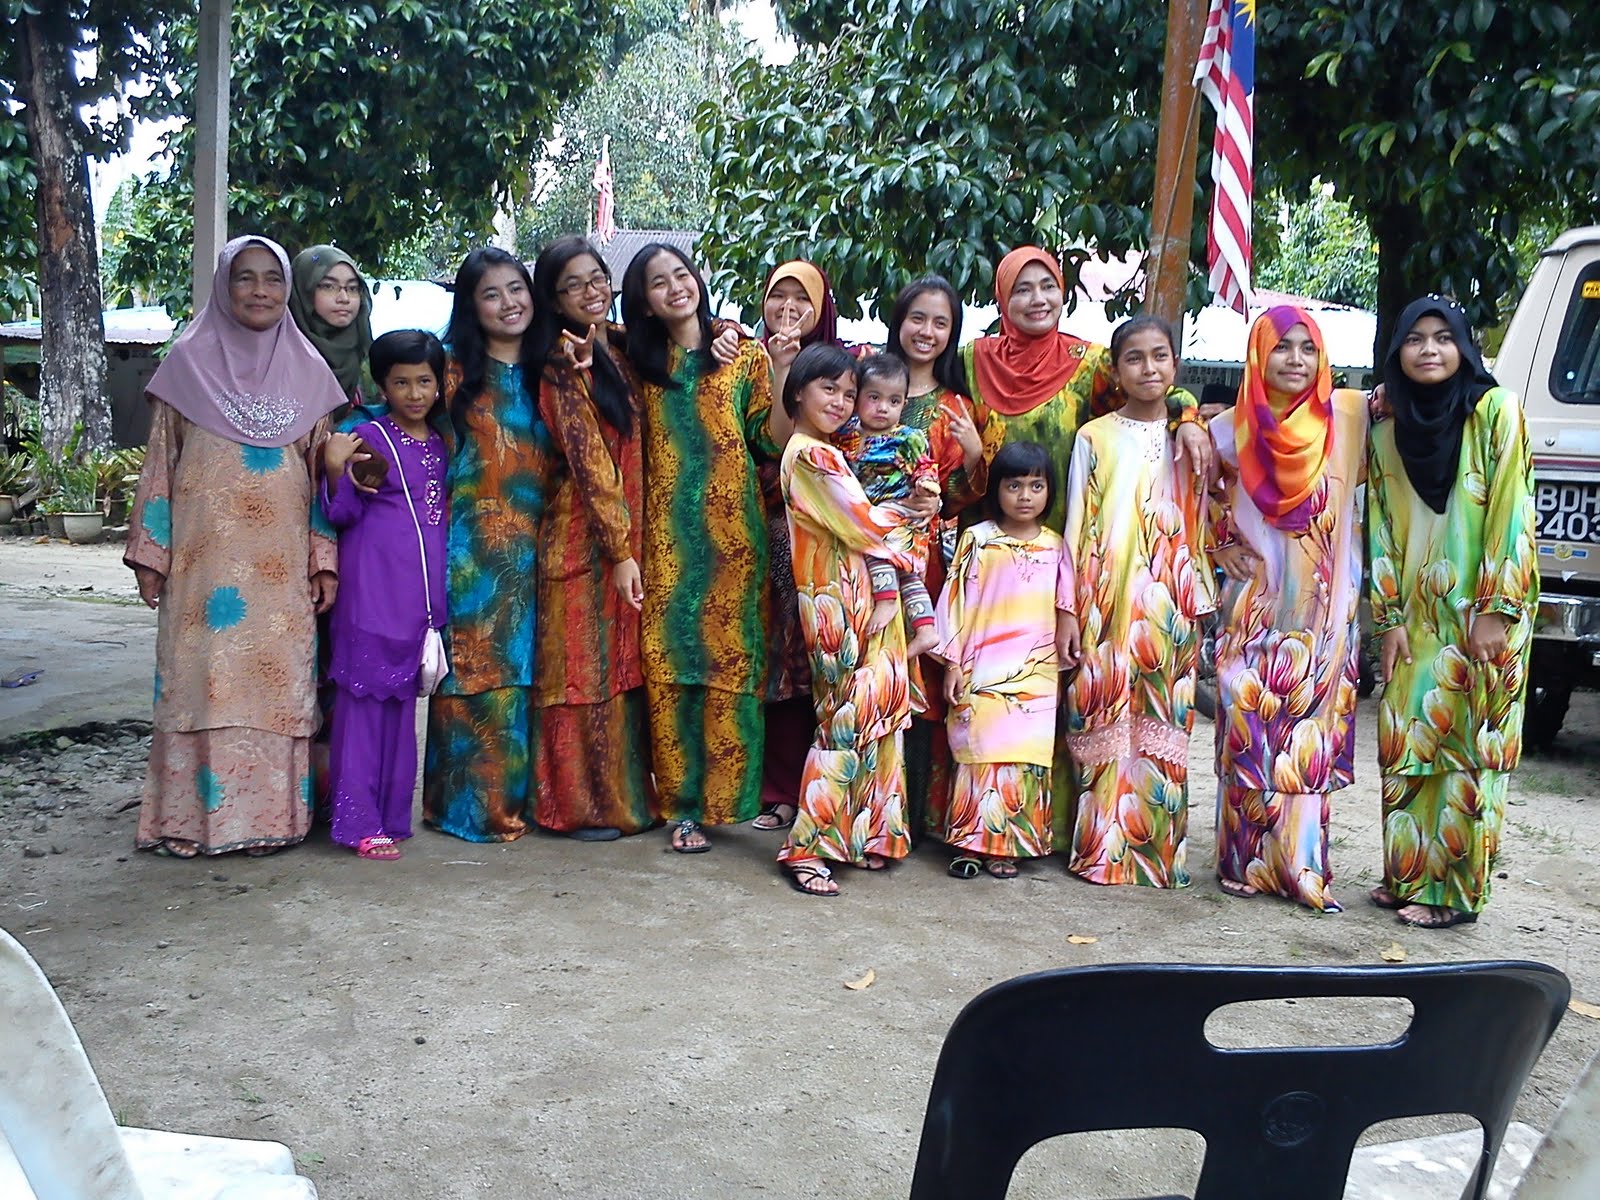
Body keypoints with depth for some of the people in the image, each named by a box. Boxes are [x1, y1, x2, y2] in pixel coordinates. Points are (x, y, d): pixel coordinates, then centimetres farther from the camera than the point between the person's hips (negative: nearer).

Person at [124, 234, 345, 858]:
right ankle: (195, 815, 6)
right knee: (202, 679, -3)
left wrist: (324, 561, 2)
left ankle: (272, 812, 10)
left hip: (281, 564, 1)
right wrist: (150, 555, 1)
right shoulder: (189, 361, 6)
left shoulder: (308, 372, 10)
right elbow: (160, 463, 6)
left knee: (278, 679, 1)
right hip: (206, 556, -1)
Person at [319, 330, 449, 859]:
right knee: (363, 696, -4)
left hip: (424, 591, 6)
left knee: (403, 698, 11)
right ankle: (359, 821, 0)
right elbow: (343, 514, -5)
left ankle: (392, 812, 19)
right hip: (373, 586, -6)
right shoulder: (368, 438, -3)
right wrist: (337, 471, -22)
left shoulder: (441, 444, 14)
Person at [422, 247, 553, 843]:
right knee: (474, 667, -3)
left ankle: (517, 796, 15)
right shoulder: (456, 369, 2)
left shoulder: (542, 372, 13)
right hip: (471, 542, -4)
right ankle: (465, 802, 6)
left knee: (523, 668, 6)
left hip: (530, 543, 4)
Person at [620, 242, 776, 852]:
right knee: (668, 662, -1)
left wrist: (780, 376, -9)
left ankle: (723, 795, 6)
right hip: (667, 533, 2)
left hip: (731, 531, -2)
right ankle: (682, 803, 7)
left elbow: (769, 438, 2)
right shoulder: (641, 364, 13)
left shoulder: (744, 354, 6)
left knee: (729, 658, -4)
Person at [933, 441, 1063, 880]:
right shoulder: (977, 540, 1)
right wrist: (953, 664, -3)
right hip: (983, 673, -2)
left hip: (1038, 674, 2)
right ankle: (972, 843, 3)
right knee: (983, 751, -6)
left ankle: (1006, 846, 8)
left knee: (1025, 756, -1)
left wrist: (1066, 661, 11)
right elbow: (957, 601, 1)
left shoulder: (1057, 547, 9)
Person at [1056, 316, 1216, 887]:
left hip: (1168, 610, 2)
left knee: (1162, 729, 3)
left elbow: (1201, 527, 12)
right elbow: (1076, 528, 3)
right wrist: (1067, 610, -2)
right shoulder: (1094, 438, 4)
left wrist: (1197, 604, 6)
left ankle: (1158, 849, 11)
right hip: (1106, 605, -1)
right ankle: (1103, 850, 8)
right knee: (1105, 725, -1)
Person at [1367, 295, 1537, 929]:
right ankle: (1406, 875, 16)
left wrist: (1496, 610, -14)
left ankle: (1453, 890, 6)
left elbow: (1510, 509, -9)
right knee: (1405, 742, 5)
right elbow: (1381, 524, 8)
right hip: (1416, 613, 5)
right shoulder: (1387, 429, 10)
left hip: (1483, 613, -5)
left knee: (1469, 747, -2)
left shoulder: (1496, 411, -4)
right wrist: (1388, 617, 2)